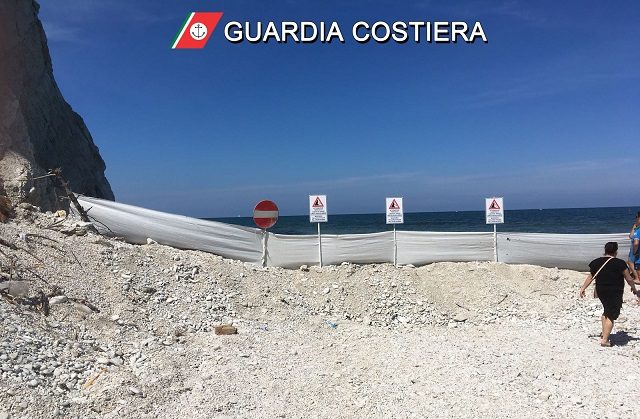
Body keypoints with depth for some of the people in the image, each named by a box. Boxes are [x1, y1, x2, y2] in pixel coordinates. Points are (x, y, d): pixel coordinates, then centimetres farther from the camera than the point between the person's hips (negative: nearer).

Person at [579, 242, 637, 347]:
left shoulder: (596, 262, 1)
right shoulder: (620, 263, -12)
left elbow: (590, 277, 9)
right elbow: (629, 279, -4)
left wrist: (583, 288, 19)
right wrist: (634, 289, 14)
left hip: (600, 291, 5)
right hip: (615, 293, -5)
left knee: (607, 311, 23)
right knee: (611, 316, 1)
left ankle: (604, 334, 23)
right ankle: (605, 340, 0)